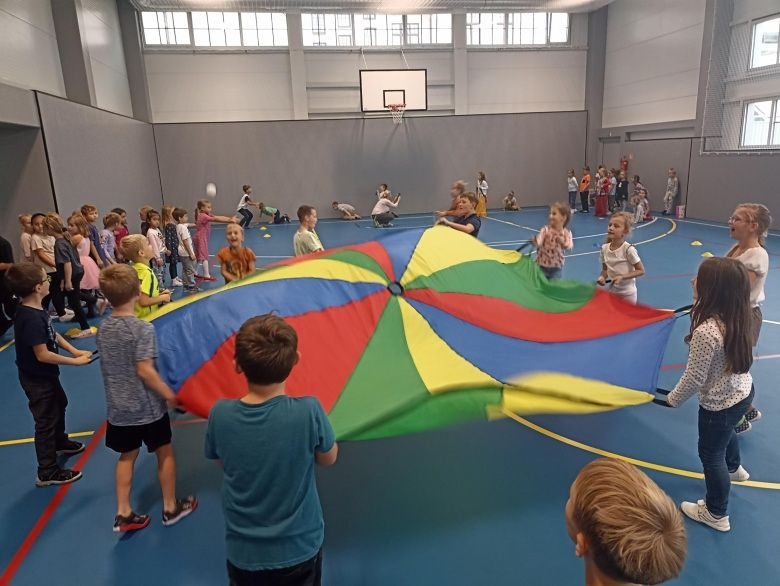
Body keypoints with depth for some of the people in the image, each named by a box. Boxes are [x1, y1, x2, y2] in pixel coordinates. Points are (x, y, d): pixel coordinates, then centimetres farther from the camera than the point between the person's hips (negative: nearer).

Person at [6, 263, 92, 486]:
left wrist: (75, 351, -2)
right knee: (46, 421, 3)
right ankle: (47, 473, 17)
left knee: (59, 404, 30)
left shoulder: (35, 310, -2)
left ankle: (60, 442, 54)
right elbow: (42, 355, -31)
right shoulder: (31, 319, -32)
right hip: (37, 379, -10)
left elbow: (53, 335, 7)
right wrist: (75, 361, -22)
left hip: (45, 375, 10)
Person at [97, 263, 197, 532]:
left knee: (126, 457, 19)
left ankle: (123, 514, 25)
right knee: (165, 453, 13)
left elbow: (109, 365, 9)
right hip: (147, 407, -6)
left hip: (118, 408, 6)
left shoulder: (103, 328, 0)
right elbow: (144, 370, -24)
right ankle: (171, 507, 27)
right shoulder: (142, 328, -21)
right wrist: (170, 395, -16)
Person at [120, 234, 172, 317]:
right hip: (147, 316, -9)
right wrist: (162, 298, -11)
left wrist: (159, 294, 9)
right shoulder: (146, 272, -19)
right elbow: (143, 301, -24)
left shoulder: (135, 268, 7)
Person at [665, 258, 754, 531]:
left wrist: (673, 399, -8)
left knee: (711, 454, 15)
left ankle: (716, 514, 38)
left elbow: (694, 379, -27)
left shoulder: (706, 332, -38)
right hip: (743, 391, 8)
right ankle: (733, 468, 68)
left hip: (720, 404, -8)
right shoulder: (737, 317, -13)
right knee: (726, 432, 37)